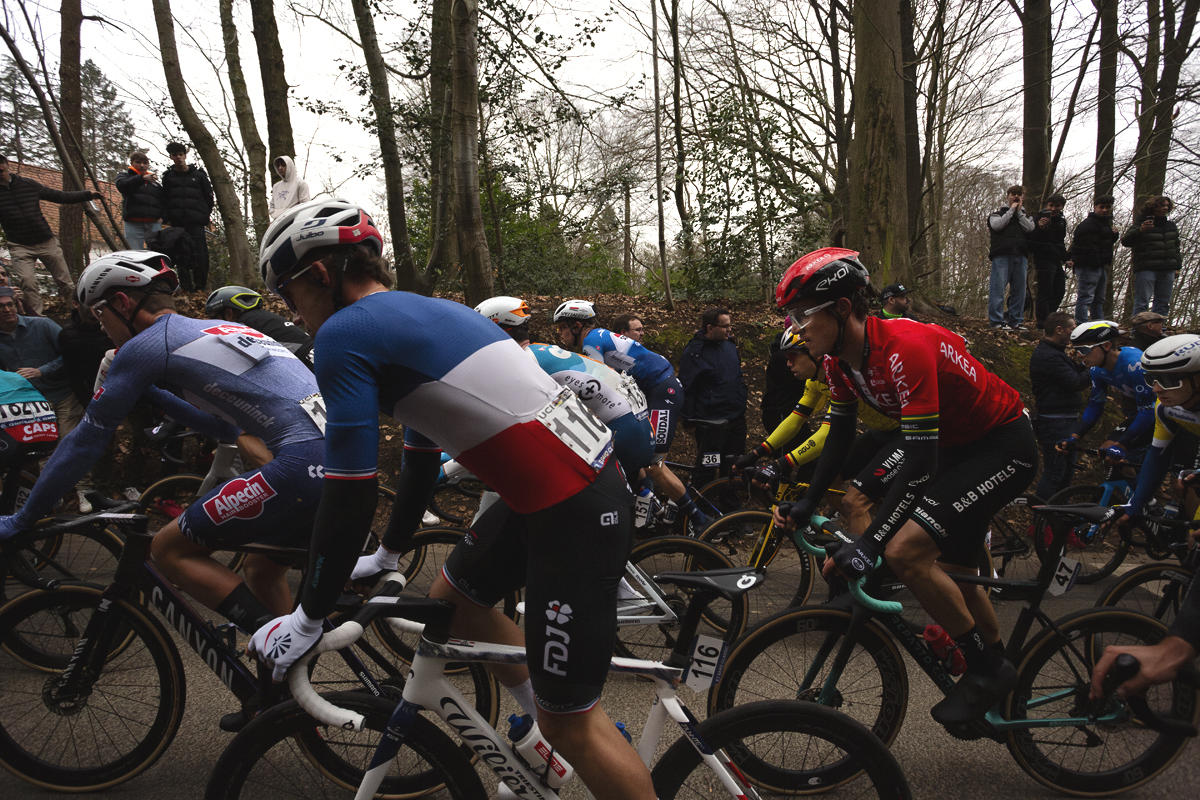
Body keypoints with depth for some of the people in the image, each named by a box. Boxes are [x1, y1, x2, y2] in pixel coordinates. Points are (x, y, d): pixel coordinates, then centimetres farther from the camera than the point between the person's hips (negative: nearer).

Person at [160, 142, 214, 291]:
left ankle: (202, 287, 2)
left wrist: (205, 217, 6)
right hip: (177, 223, 1)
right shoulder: (168, 176, 15)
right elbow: (164, 199, 14)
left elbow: (209, 198, 13)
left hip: (196, 222, -1)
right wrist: (166, 218, 3)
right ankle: (187, 289, 0)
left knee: (200, 255, -7)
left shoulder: (199, 175, 10)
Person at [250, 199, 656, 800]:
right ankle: (561, 737, 36)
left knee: (569, 722, 2)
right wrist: (387, 554, 40)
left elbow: (349, 496, -12)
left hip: (577, 513, -10)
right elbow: (420, 453, 29)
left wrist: (307, 619, 2)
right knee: (453, 597, 25)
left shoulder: (344, 333, -9)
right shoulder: (419, 312, 19)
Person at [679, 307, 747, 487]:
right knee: (707, 468, -4)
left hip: (737, 418, 7)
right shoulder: (694, 352, -12)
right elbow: (686, 389, -10)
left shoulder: (730, 344, 9)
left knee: (734, 467, 15)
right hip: (711, 423, -7)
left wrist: (742, 404, 21)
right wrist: (689, 420, -9)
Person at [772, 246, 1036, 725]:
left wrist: (866, 545, -38)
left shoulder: (905, 348, -33)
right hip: (954, 445, 9)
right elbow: (839, 438, 5)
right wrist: (806, 505, -3)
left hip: (1005, 445, -9)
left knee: (905, 551, -22)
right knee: (952, 569, 19)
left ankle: (989, 669, -1)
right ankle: (1004, 692, 41)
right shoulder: (839, 358, -7)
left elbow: (919, 462, -35)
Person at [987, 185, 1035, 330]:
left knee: (1019, 290, 2)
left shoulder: (1026, 216, 26)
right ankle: (997, 321, -9)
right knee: (998, 288, -10)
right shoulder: (997, 214, 18)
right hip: (1002, 256, -3)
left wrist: (1019, 212, 7)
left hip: (1021, 257, 3)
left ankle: (1016, 320, 8)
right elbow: (997, 225, -5)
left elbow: (1030, 228, 4)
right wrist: (1011, 210, 4)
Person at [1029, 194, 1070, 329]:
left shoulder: (1061, 220, 16)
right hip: (1044, 260, -8)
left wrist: (1064, 259, 22)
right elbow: (1031, 239, -16)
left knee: (1059, 291, 11)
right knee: (1045, 292, -10)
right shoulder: (1039, 218, -7)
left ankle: (1048, 319, 19)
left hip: (1056, 261, 9)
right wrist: (1039, 228, -33)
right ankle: (1042, 323, -6)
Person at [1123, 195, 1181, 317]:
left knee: (1163, 304, 7)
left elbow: (1176, 247, 25)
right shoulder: (1140, 224, -2)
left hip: (1167, 271, 6)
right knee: (1142, 303, -9)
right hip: (1146, 269, -6)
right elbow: (1125, 241, -15)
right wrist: (1139, 231, -32)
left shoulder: (1172, 226, 18)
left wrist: (1177, 266, 18)